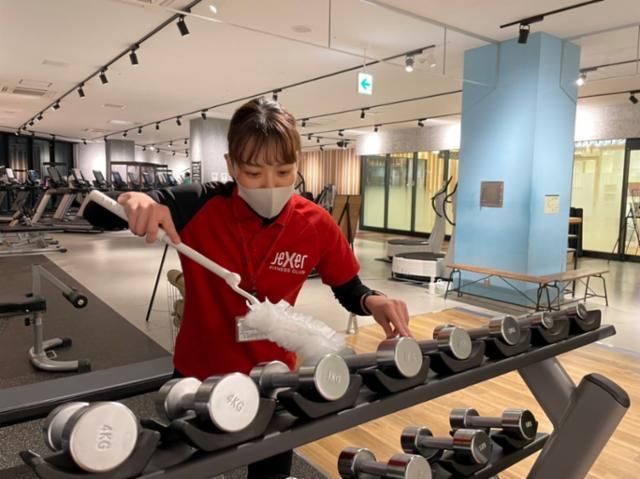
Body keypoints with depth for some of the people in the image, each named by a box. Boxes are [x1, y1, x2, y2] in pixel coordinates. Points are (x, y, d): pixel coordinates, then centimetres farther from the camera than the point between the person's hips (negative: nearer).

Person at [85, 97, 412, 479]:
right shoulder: (201, 206, -20)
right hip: (200, 376, 0)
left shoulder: (317, 225, -16)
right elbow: (96, 213, -17)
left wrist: (372, 301, -25)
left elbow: (349, 290, -1)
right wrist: (133, 200, -40)